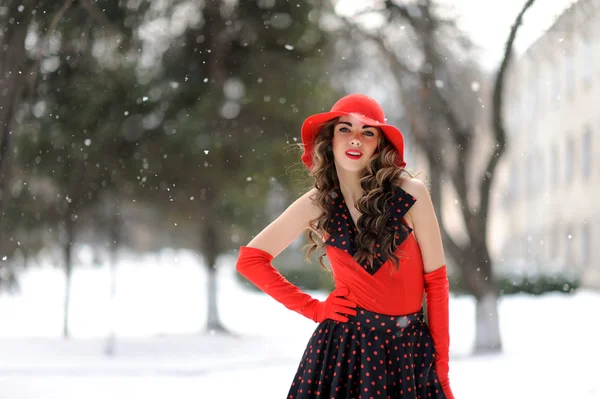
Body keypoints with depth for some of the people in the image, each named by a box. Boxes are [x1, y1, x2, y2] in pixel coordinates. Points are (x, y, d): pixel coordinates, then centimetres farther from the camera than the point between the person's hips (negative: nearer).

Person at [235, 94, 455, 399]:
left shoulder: (410, 193, -7)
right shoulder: (316, 204, -2)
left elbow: (436, 280, -3)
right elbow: (249, 260, 7)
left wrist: (441, 369, -3)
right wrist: (313, 308, -1)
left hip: (410, 349, 0)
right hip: (344, 346, 1)